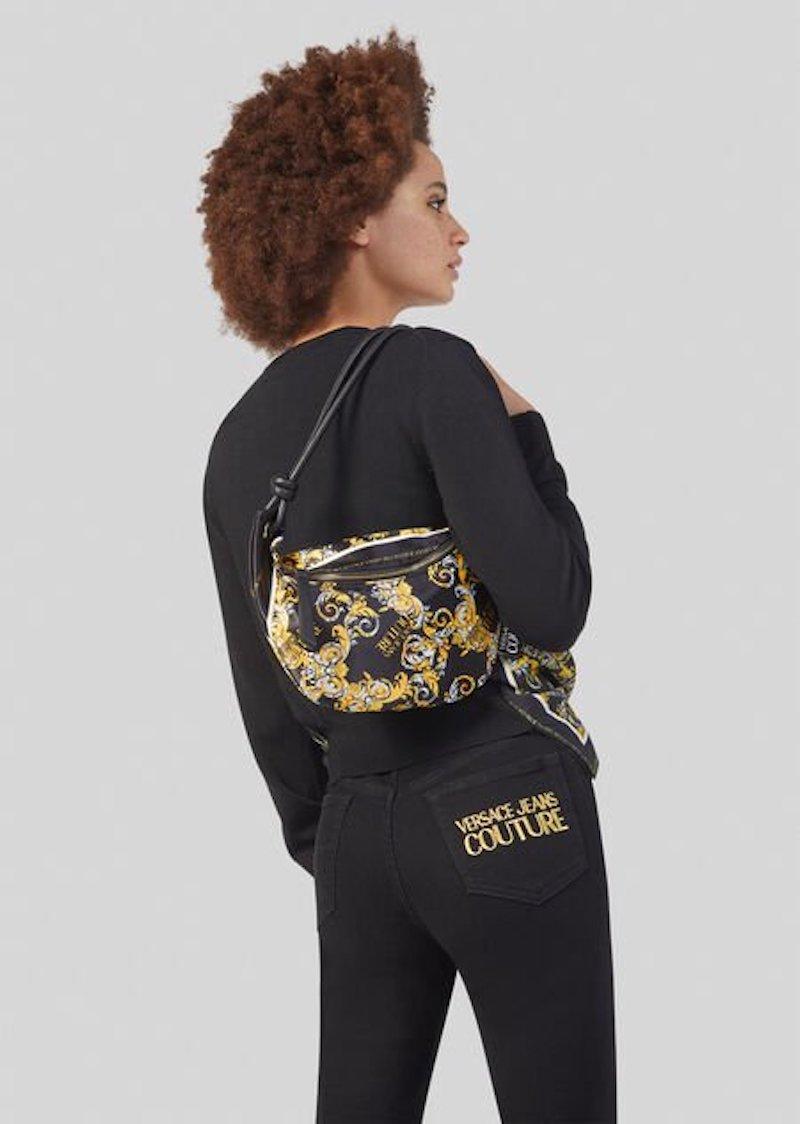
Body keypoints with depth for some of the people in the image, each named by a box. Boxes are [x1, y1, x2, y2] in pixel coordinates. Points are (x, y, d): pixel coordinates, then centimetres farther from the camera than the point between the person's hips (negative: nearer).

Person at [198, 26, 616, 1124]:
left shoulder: (239, 440, 8)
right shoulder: (434, 373, -12)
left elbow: (264, 693, 13)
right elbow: (549, 609, -17)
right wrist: (525, 434, -4)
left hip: (359, 826, 7)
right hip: (505, 807, -6)